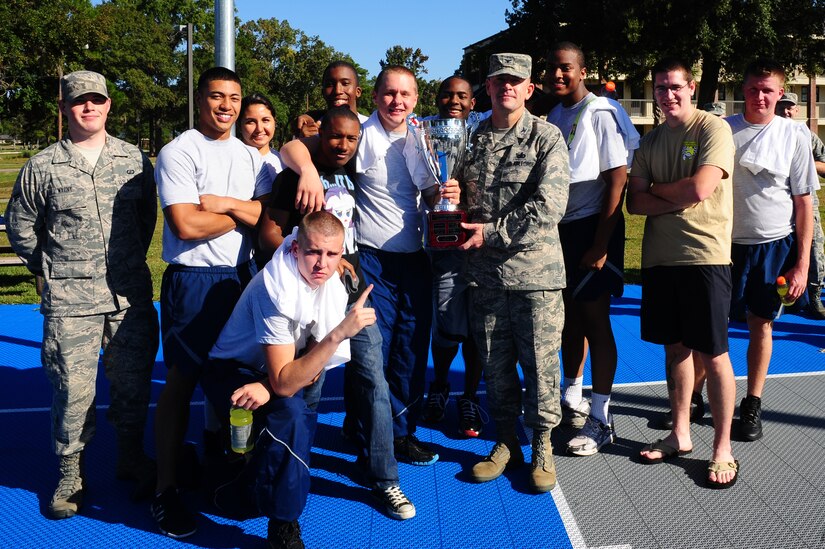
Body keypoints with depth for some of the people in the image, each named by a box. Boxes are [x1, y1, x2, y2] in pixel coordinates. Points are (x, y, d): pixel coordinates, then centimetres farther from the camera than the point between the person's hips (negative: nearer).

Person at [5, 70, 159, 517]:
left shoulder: (134, 159, 5)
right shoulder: (41, 168, 0)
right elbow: (20, 229, 10)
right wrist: (53, 273, 11)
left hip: (132, 298, 2)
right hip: (69, 303, -2)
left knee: (133, 383, 10)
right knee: (73, 390, 2)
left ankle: (131, 459, 30)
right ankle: (70, 475, 18)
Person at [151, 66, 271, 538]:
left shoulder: (250, 157, 11)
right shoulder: (179, 153, -8)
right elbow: (187, 225, -18)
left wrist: (226, 203, -15)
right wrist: (244, 214, -6)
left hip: (242, 276, 6)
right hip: (193, 281, -6)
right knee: (182, 383, 1)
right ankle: (166, 490, 11)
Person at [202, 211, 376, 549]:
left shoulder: (333, 285, -12)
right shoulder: (277, 289, -32)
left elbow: (313, 368, -9)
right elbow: (284, 383, -36)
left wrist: (267, 388, -28)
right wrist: (339, 333, -44)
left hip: (273, 374, 7)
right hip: (231, 371, -7)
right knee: (290, 413, -33)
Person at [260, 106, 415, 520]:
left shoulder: (350, 174, 12)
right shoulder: (298, 175, -3)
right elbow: (270, 232, -10)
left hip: (354, 292, 5)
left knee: (372, 382, 1)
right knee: (306, 389, 3)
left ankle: (383, 480, 10)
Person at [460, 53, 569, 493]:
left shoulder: (546, 137, -3)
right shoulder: (472, 139, 10)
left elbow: (549, 207, -14)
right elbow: (459, 197, 21)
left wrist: (492, 233, -14)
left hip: (535, 269, -4)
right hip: (485, 273, 4)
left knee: (540, 361, 3)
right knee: (494, 362, 11)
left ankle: (542, 447, 20)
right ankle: (506, 443, 27)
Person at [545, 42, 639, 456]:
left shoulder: (602, 114, -10)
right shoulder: (553, 117, 12)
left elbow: (617, 181, -13)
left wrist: (600, 244, -17)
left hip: (593, 227, -7)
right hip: (559, 228, 7)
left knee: (595, 320, -4)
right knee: (569, 317, 13)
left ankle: (600, 419, 4)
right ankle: (572, 401, 26)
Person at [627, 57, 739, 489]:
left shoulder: (713, 129, -4)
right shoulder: (650, 142, 13)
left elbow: (700, 188, -17)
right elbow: (635, 202, 5)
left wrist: (656, 190, -2)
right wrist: (678, 200, -10)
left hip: (705, 255, -6)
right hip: (659, 256, 6)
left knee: (712, 354, -1)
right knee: (675, 348, 13)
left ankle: (722, 449, 11)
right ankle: (680, 435, 26)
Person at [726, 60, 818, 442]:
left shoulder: (794, 135, -2)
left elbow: (804, 203, -1)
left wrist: (802, 264, -5)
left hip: (774, 245, 0)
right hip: (725, 242, 1)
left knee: (761, 324, 9)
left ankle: (752, 405, 22)